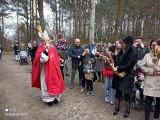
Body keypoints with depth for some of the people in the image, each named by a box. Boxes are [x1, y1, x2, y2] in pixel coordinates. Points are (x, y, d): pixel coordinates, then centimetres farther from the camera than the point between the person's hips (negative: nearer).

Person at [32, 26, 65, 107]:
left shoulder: (53, 47, 7)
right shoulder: (41, 48, -13)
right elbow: (40, 59, -27)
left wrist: (60, 59, 5)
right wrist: (46, 50, -31)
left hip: (54, 69, 7)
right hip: (46, 71, -6)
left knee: (55, 82, 14)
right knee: (47, 83, 2)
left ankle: (55, 97, 31)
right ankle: (48, 99, 20)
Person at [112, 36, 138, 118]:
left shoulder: (133, 52, -13)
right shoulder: (122, 52, 8)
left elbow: (129, 65, -18)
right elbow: (117, 61, 13)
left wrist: (118, 69, -15)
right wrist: (116, 67, -8)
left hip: (127, 77, -6)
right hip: (118, 75, 6)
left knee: (126, 94, 6)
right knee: (118, 92, 13)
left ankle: (127, 110, 28)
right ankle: (117, 108, 30)